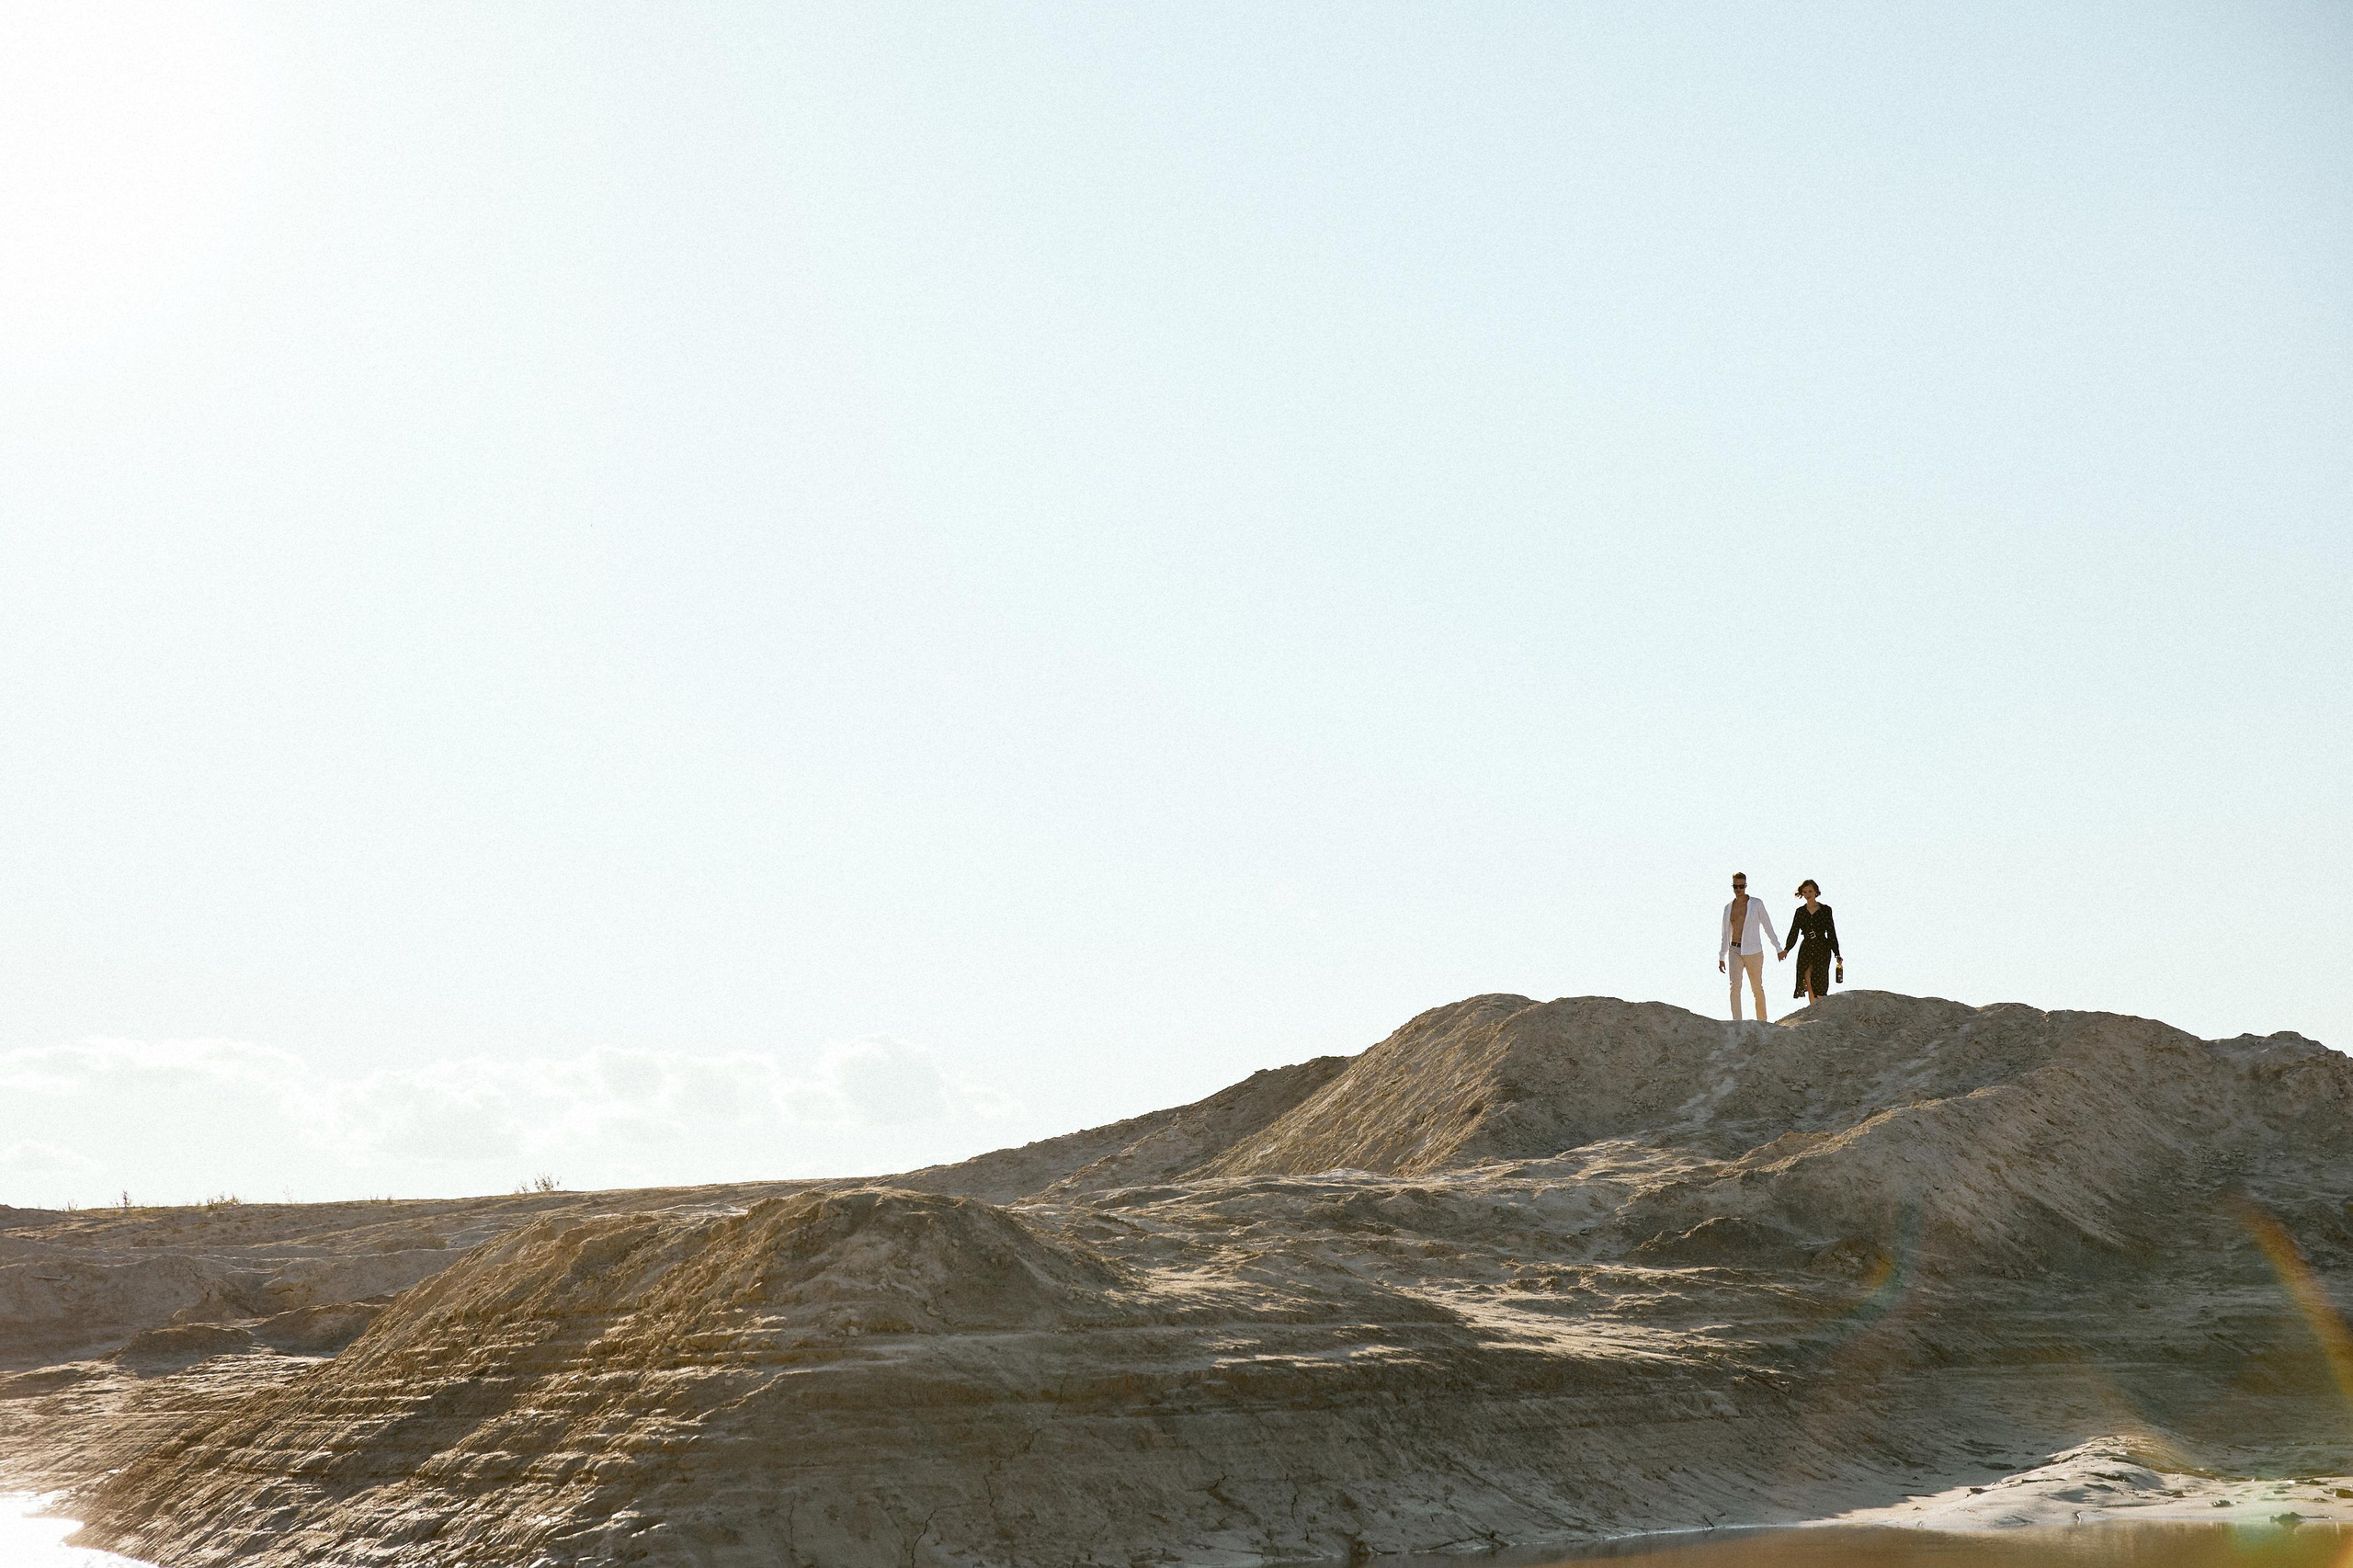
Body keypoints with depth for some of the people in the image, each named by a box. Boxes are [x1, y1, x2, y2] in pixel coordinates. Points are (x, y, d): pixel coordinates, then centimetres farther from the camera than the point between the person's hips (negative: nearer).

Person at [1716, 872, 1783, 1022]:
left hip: (1753, 951, -2)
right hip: (1734, 951, 2)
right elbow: (1725, 934, 16)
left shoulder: (1757, 904, -1)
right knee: (1735, 985, -15)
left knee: (1757, 988, 7)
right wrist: (1721, 957, 14)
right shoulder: (1728, 907, 9)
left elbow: (1768, 927, 5)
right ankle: (1736, 1021, -20)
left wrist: (1779, 948, 7)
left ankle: (1762, 1020, 23)